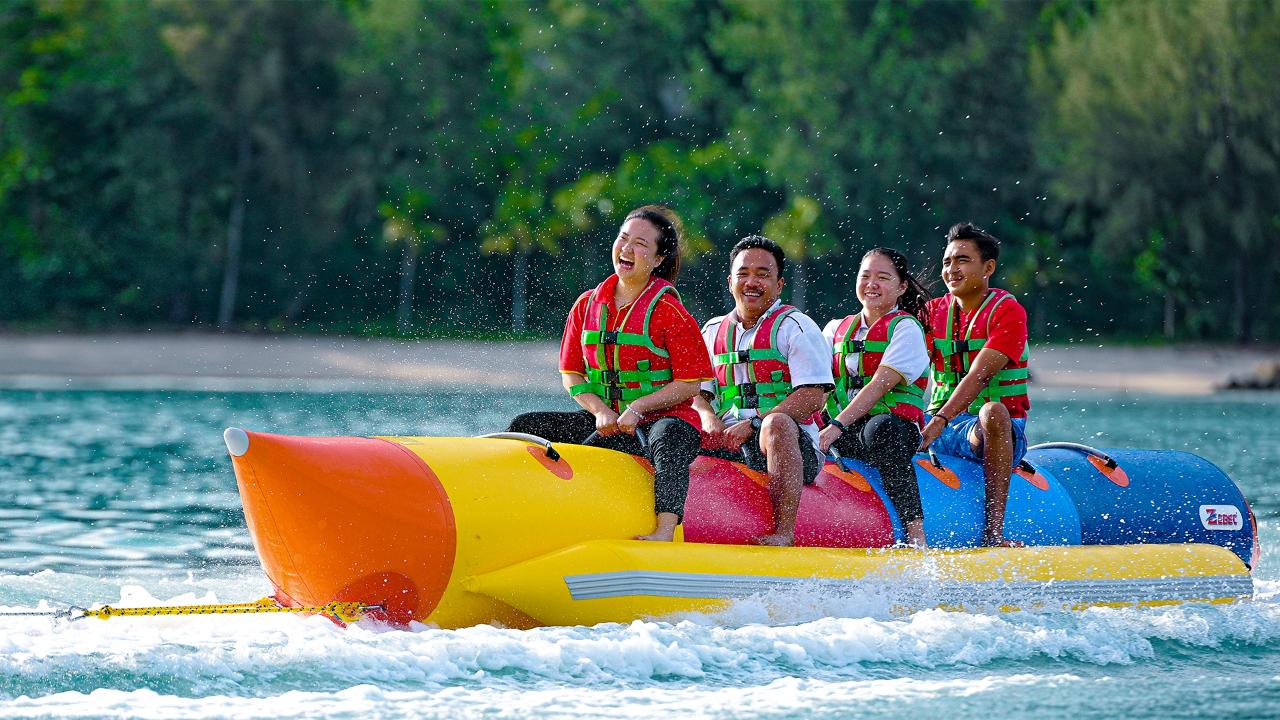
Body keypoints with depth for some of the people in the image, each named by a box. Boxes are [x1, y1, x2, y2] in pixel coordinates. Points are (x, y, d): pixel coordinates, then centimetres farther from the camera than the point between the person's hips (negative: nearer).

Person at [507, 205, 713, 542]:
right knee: (525, 427, -8)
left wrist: (636, 408, -20)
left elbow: (690, 384, -10)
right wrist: (600, 411, -7)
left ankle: (664, 531, -55)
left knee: (668, 442, -41)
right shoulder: (587, 305, 9)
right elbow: (571, 375, 11)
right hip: (605, 422, 6)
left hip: (663, 418, -6)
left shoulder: (668, 311, -7)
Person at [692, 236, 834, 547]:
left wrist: (754, 424, -19)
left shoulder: (795, 327, 1)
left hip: (799, 450, -4)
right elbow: (696, 392, 16)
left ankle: (784, 532, -45)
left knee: (777, 423, -39)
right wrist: (708, 418, -8)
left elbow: (812, 396, -11)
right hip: (728, 442, 5)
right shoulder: (713, 331, 19)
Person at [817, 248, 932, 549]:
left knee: (879, 428, -40)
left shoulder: (905, 329, 2)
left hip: (896, 427, -6)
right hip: (846, 436, 6)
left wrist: (838, 425, -23)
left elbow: (879, 386, -11)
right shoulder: (837, 329, 22)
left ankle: (916, 536, -44)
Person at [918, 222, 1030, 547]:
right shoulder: (933, 312, 12)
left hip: (1001, 433, -5)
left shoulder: (1007, 311, -6)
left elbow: (978, 376, -20)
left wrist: (940, 421, -32)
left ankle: (993, 531, -41)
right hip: (941, 426, 5)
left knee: (992, 412, -39)